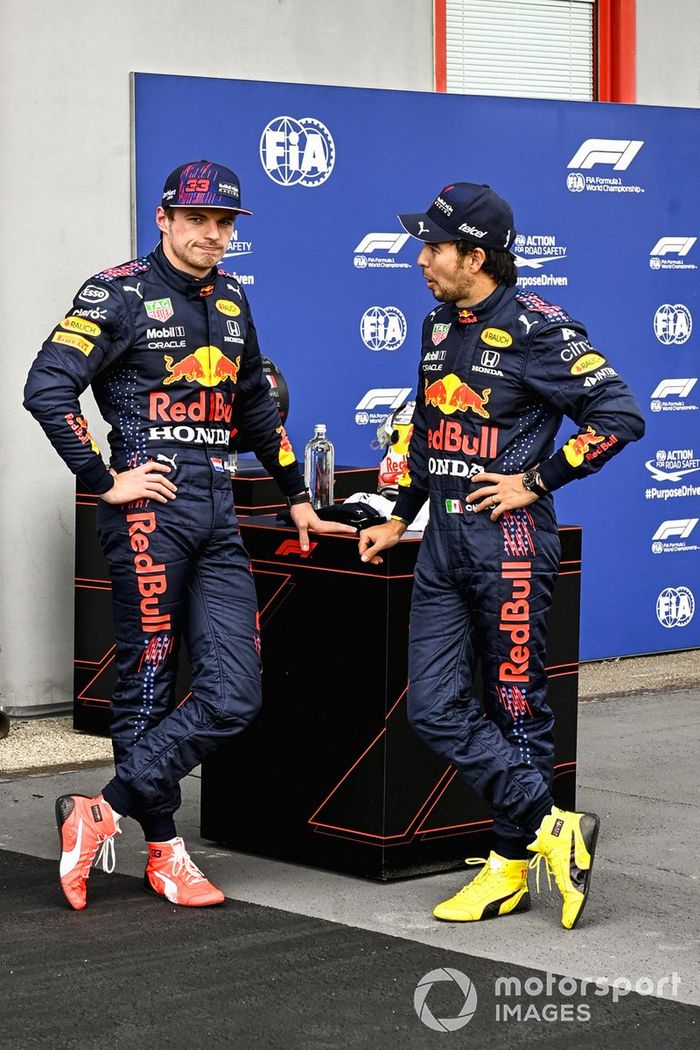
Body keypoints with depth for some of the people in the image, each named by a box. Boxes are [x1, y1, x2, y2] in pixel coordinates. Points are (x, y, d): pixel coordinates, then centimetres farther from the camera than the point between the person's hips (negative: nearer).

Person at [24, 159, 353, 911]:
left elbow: (254, 405, 30)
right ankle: (163, 851, 11)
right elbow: (46, 388, -13)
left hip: (217, 517, 7)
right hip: (150, 511, -6)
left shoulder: (228, 299, 17)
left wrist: (297, 497, 30)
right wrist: (105, 480, -11)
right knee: (147, 686, 1)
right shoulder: (120, 294, -4)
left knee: (233, 695, -3)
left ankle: (103, 813, 1)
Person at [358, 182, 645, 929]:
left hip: (509, 541, -8)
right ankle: (552, 830, 6)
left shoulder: (536, 330, -11)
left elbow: (619, 416, -14)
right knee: (435, 709, 0)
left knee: (516, 709, 0)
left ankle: (512, 863, 10)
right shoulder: (440, 326, 14)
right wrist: (399, 516, 23)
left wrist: (535, 482, -12)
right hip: (444, 542, 8)